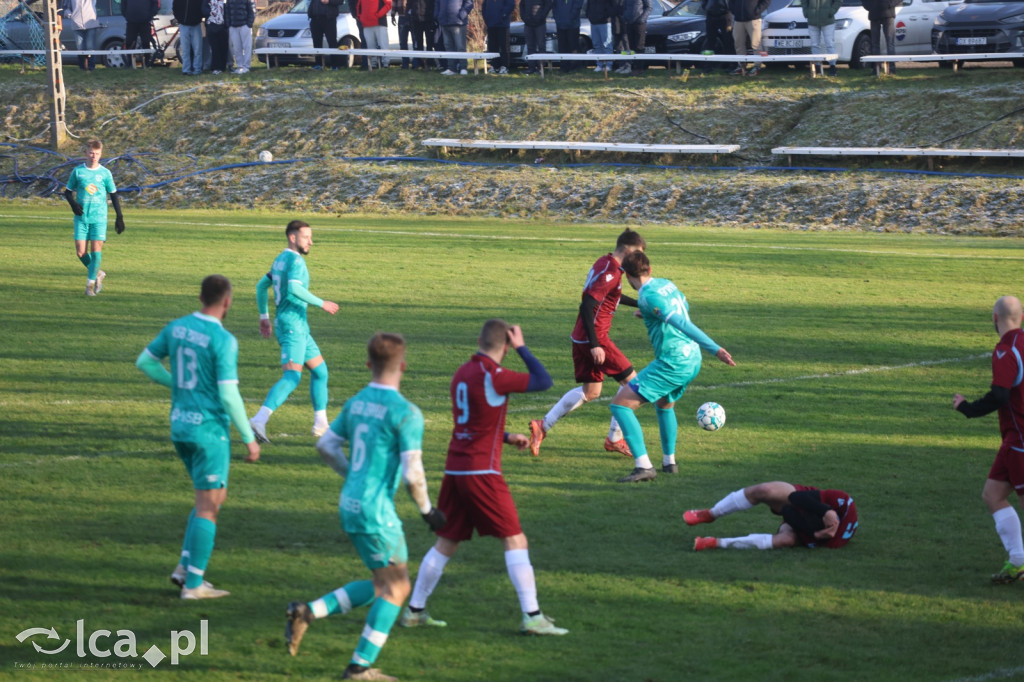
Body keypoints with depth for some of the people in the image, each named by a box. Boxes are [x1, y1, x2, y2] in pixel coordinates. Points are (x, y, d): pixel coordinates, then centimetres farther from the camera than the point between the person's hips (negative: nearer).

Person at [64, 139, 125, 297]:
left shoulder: (105, 173, 2)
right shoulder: (77, 171, 3)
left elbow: (114, 195, 10)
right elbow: (67, 191, 11)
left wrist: (119, 217, 8)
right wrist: (73, 204, -10)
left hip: (99, 217, -1)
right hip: (81, 217, 1)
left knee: (96, 250, -10)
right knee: (81, 252, -4)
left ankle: (91, 282, 0)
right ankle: (97, 274, 21)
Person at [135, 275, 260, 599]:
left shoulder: (177, 327, 4)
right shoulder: (223, 340, -18)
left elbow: (145, 362, 15)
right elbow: (229, 395, -21)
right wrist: (249, 438, -12)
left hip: (180, 425, 8)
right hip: (210, 430, -8)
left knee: (216, 496, 20)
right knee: (208, 506, 1)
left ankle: (186, 567, 14)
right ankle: (193, 584, 2)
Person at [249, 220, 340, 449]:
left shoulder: (280, 259, 17)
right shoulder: (295, 260, -13)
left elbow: (261, 286, 25)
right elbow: (294, 288, -30)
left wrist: (264, 316, 29)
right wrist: (322, 304, -23)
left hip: (298, 327, 11)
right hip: (293, 325, -11)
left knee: (320, 370, 18)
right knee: (292, 377, -19)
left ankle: (321, 424, 21)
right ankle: (259, 420, -29)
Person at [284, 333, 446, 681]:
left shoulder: (356, 402, 7)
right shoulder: (406, 413, -15)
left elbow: (326, 446, 15)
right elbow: (412, 474, -17)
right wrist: (428, 511, -1)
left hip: (349, 505, 8)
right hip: (376, 510, -8)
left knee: (381, 586, 18)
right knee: (395, 588, 5)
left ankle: (307, 612, 8)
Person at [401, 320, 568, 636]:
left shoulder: (462, 373, 12)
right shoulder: (494, 376, -14)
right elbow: (544, 382, -9)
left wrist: (506, 437, 20)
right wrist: (522, 347, -1)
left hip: (455, 468, 8)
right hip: (482, 471, -8)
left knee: (446, 543, 15)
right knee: (515, 540, -3)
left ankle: (414, 611, 19)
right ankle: (532, 616, -7)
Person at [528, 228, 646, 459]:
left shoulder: (604, 262, 12)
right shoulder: (610, 272, -19)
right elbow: (588, 305, -25)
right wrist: (594, 345, -27)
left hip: (581, 337, 10)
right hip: (595, 336, -10)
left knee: (591, 391, 17)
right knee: (631, 380, 2)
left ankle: (543, 426, 12)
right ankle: (615, 439, 8)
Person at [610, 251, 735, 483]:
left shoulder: (648, 296, -16)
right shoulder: (667, 284, 11)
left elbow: (682, 323, -24)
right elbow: (685, 307, 33)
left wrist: (715, 349, -29)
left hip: (672, 363, -9)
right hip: (692, 360, 9)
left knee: (620, 405, -9)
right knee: (665, 405, 35)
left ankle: (643, 466, -18)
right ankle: (669, 462, 39)